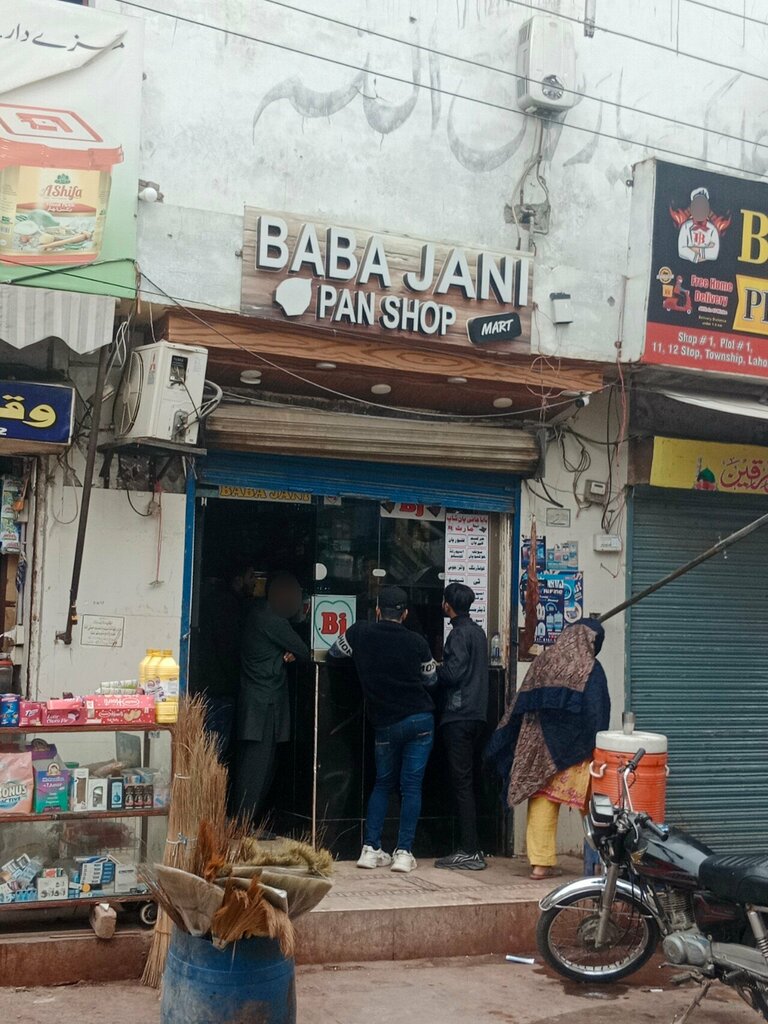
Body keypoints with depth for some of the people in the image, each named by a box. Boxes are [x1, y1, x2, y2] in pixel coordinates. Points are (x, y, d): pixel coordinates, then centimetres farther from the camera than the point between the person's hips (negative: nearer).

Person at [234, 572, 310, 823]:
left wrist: (289, 653, -2)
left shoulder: (258, 613, 14)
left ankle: (245, 820, 15)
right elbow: (304, 652, -8)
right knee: (258, 762, -8)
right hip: (264, 701, -10)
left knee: (252, 762, 11)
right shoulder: (273, 621, -16)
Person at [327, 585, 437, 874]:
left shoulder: (360, 633, -3)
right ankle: (404, 852, -3)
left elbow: (333, 655, 14)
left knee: (382, 784, 15)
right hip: (420, 720, -1)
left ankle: (371, 849, 9)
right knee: (411, 785, 2)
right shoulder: (417, 642, -4)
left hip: (385, 724, 1)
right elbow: (431, 679, 11)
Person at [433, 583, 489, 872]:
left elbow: (452, 673, -18)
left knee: (461, 783, -8)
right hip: (477, 715, 9)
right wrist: (442, 669, 17)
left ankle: (470, 852, -9)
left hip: (459, 716, -9)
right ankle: (473, 849, 14)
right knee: (470, 783, 11)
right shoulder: (478, 632, 16)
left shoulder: (459, 634, -11)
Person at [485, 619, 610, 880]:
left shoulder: (542, 662, 10)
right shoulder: (590, 669, -5)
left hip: (537, 748, 5)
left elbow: (520, 707, 13)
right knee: (590, 810, 4)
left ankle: (541, 862, 4)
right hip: (573, 751, -5)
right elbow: (596, 713, -9)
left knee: (542, 805, 6)